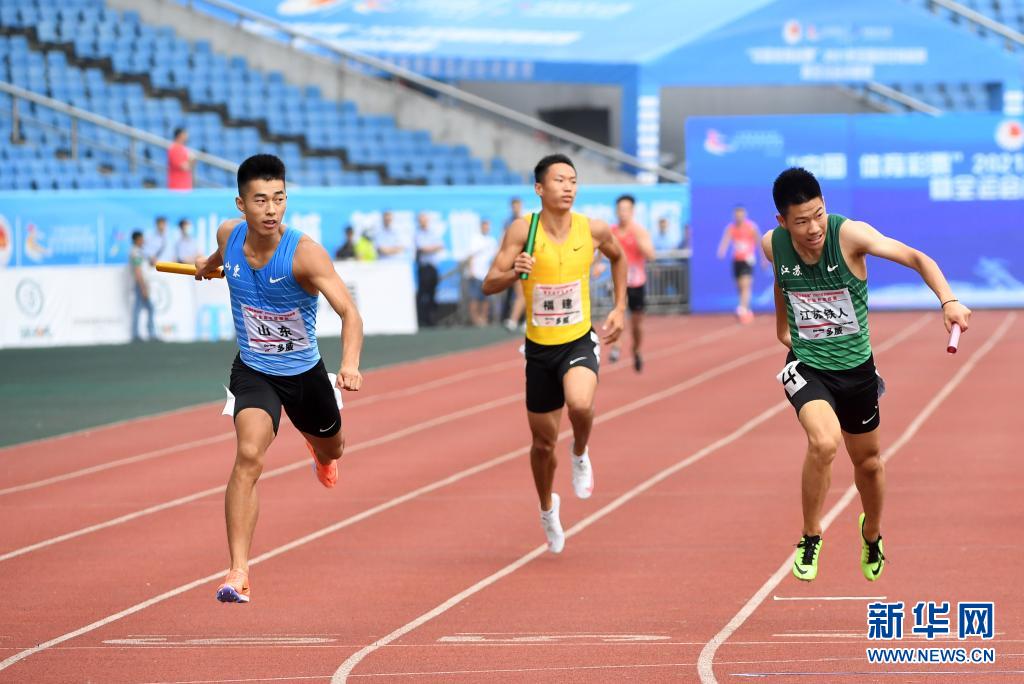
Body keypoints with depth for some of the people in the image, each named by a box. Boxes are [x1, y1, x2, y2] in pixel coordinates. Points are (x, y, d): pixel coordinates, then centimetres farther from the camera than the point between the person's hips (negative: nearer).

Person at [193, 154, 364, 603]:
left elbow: (349, 313, -37)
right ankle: (238, 573, -26)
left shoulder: (304, 253, -28)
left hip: (305, 372, 0)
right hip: (253, 372, 0)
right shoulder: (229, 235, -15)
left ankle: (317, 448, 69)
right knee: (248, 457, -25)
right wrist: (209, 264, 36)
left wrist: (350, 365, -54)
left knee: (331, 448, 27)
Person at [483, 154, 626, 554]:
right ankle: (547, 508, 41)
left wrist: (620, 308, 11)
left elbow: (618, 258, 16)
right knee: (543, 442, 11)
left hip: (579, 343, -1)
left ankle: (580, 454, 2)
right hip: (539, 348, 1)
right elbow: (489, 286, -15)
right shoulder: (523, 231, -12)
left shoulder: (593, 230, -7)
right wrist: (514, 273, -35)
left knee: (581, 404, -33)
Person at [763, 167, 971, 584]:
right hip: (806, 366, 0)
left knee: (867, 461, 18)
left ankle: (872, 532, 51)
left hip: (856, 369, 1)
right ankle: (810, 536, -7)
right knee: (824, 442, -29)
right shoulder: (773, 245, -12)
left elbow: (916, 258, -31)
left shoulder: (849, 235, -23)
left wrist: (948, 300, -47)